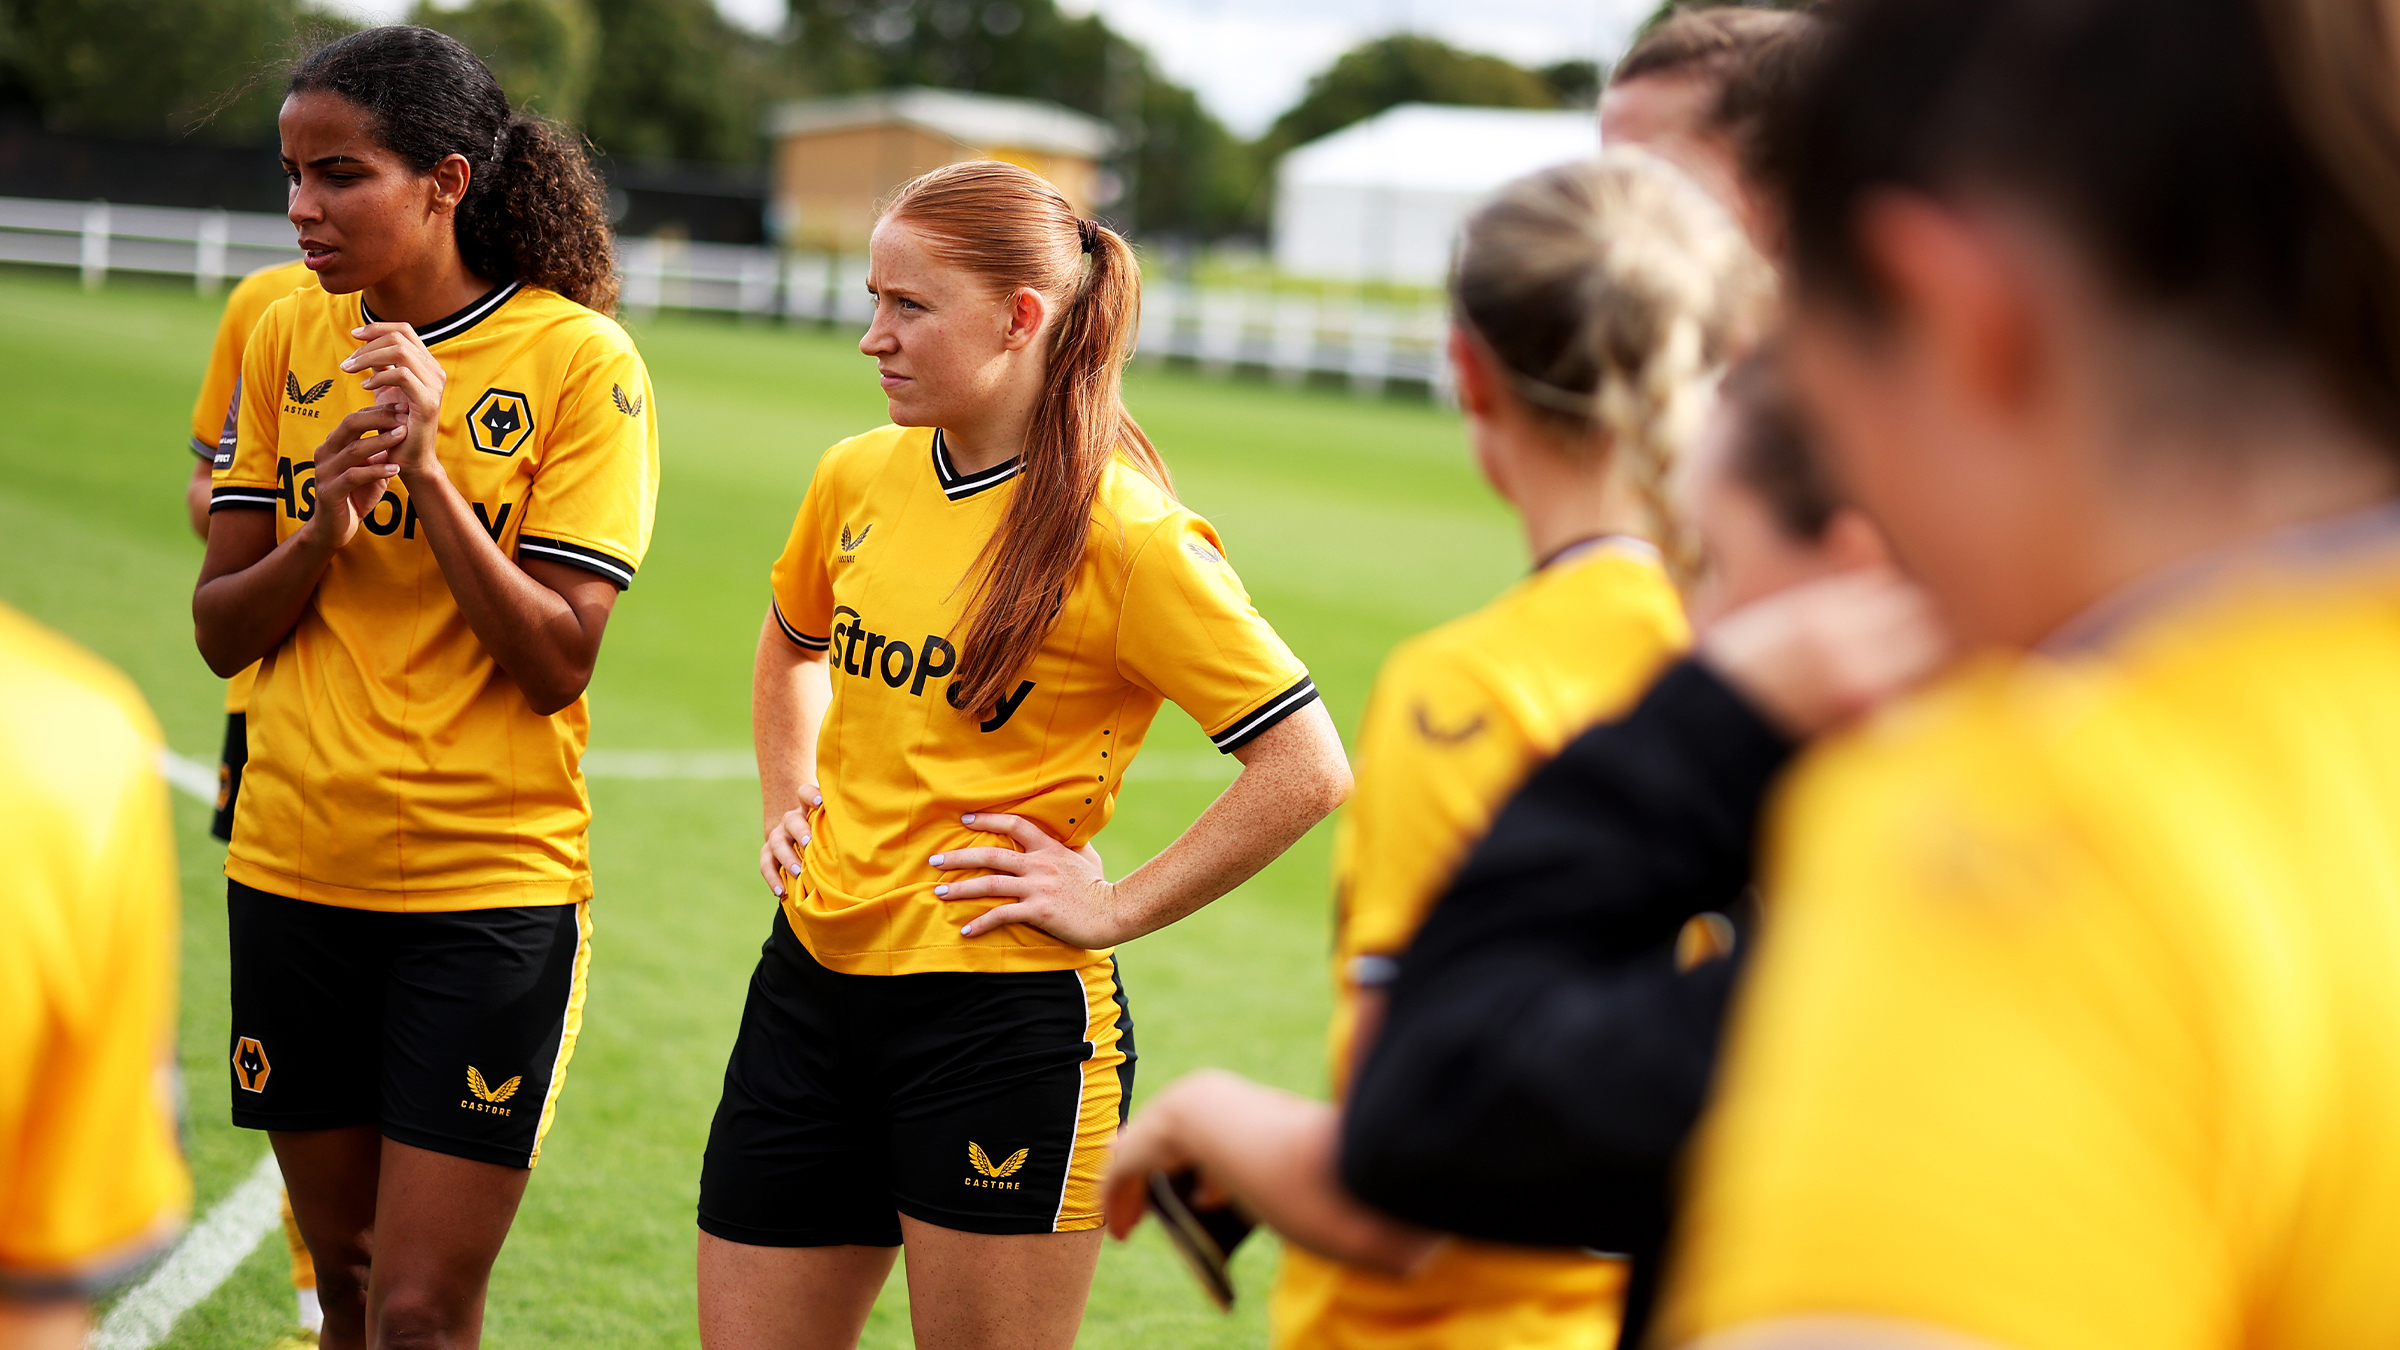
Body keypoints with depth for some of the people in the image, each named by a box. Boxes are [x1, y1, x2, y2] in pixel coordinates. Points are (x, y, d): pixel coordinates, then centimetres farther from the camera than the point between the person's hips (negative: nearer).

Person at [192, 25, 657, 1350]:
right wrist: (322, 528, -15)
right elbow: (221, 630, 5)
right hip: (294, 871, 5)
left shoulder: (580, 358, -9)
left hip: (491, 886, -4)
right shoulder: (290, 336, 4)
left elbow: (556, 664, -14)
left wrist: (427, 467, -23)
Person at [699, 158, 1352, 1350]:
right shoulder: (859, 478, 6)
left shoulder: (1123, 535, -13)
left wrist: (1115, 911, -14)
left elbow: (1308, 770, -16)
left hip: (1001, 1020, -6)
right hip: (811, 982, 6)